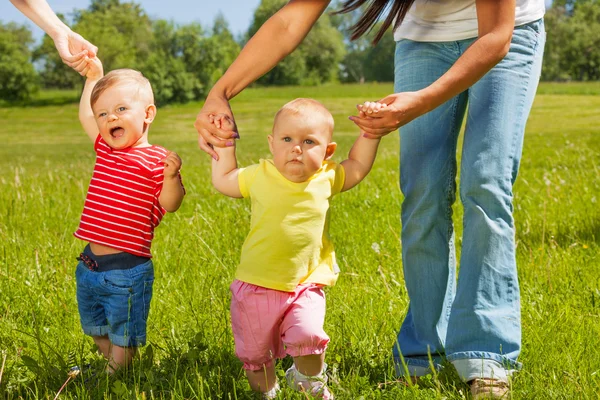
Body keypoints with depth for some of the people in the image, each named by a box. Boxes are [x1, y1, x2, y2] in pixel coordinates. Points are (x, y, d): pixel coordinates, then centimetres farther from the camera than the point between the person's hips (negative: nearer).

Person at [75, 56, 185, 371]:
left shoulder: (155, 160, -12)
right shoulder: (105, 149, 9)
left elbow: (170, 204, -17)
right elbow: (84, 117, 27)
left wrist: (171, 177, -34)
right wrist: (93, 77, 26)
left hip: (126, 270, -7)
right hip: (90, 265, 8)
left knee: (122, 340, 3)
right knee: (97, 333, 22)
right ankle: (112, 367, 41)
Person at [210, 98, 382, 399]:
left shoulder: (326, 178, -3)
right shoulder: (261, 176, -5)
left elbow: (357, 166, 15)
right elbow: (223, 181, 11)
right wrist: (224, 144, 7)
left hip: (306, 286, 0)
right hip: (257, 285, 1)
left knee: (307, 334, -22)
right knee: (255, 351, 9)